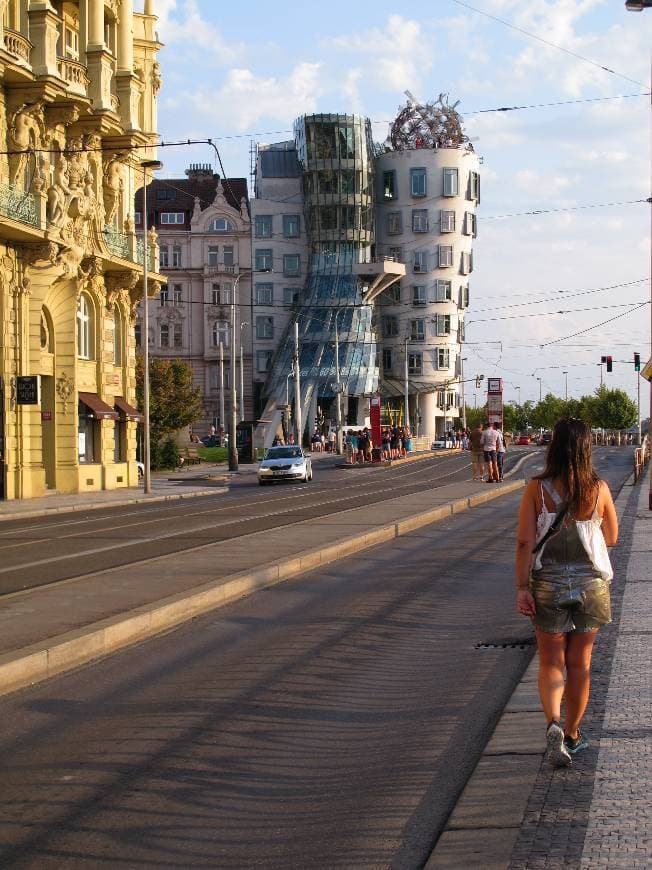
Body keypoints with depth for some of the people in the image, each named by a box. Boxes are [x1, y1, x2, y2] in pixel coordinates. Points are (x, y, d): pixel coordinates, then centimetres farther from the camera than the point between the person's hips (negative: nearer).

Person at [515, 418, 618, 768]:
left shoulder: (537, 489, -10)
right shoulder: (599, 489, -7)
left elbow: (525, 542, -13)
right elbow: (611, 537, 5)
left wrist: (521, 589, -9)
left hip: (547, 584, -1)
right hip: (591, 585, 1)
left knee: (551, 662, 9)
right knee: (580, 664, 14)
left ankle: (553, 723, -15)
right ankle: (572, 735, 24)